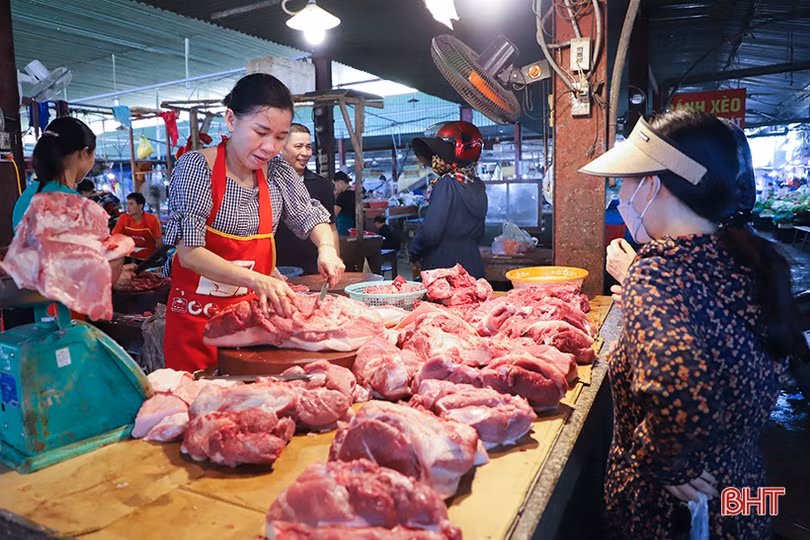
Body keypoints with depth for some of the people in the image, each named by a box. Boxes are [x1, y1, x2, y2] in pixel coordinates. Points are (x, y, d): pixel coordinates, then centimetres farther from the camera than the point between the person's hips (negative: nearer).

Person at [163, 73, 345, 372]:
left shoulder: (277, 171, 0)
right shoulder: (196, 167, -15)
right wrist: (255, 280, -35)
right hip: (198, 315, -4)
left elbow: (310, 216, 11)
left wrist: (327, 248, -12)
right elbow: (189, 253, -22)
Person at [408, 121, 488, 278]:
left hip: (442, 265, -7)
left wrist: (414, 250, -1)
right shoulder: (478, 185, 8)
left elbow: (431, 232, -18)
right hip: (473, 265, 7)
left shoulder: (446, 184, -14)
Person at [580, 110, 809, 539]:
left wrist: (664, 464, -21)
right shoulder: (752, 257, -4)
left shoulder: (658, 271, -27)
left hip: (672, 499, -7)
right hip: (742, 486, 7)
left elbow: (679, 396, -43)